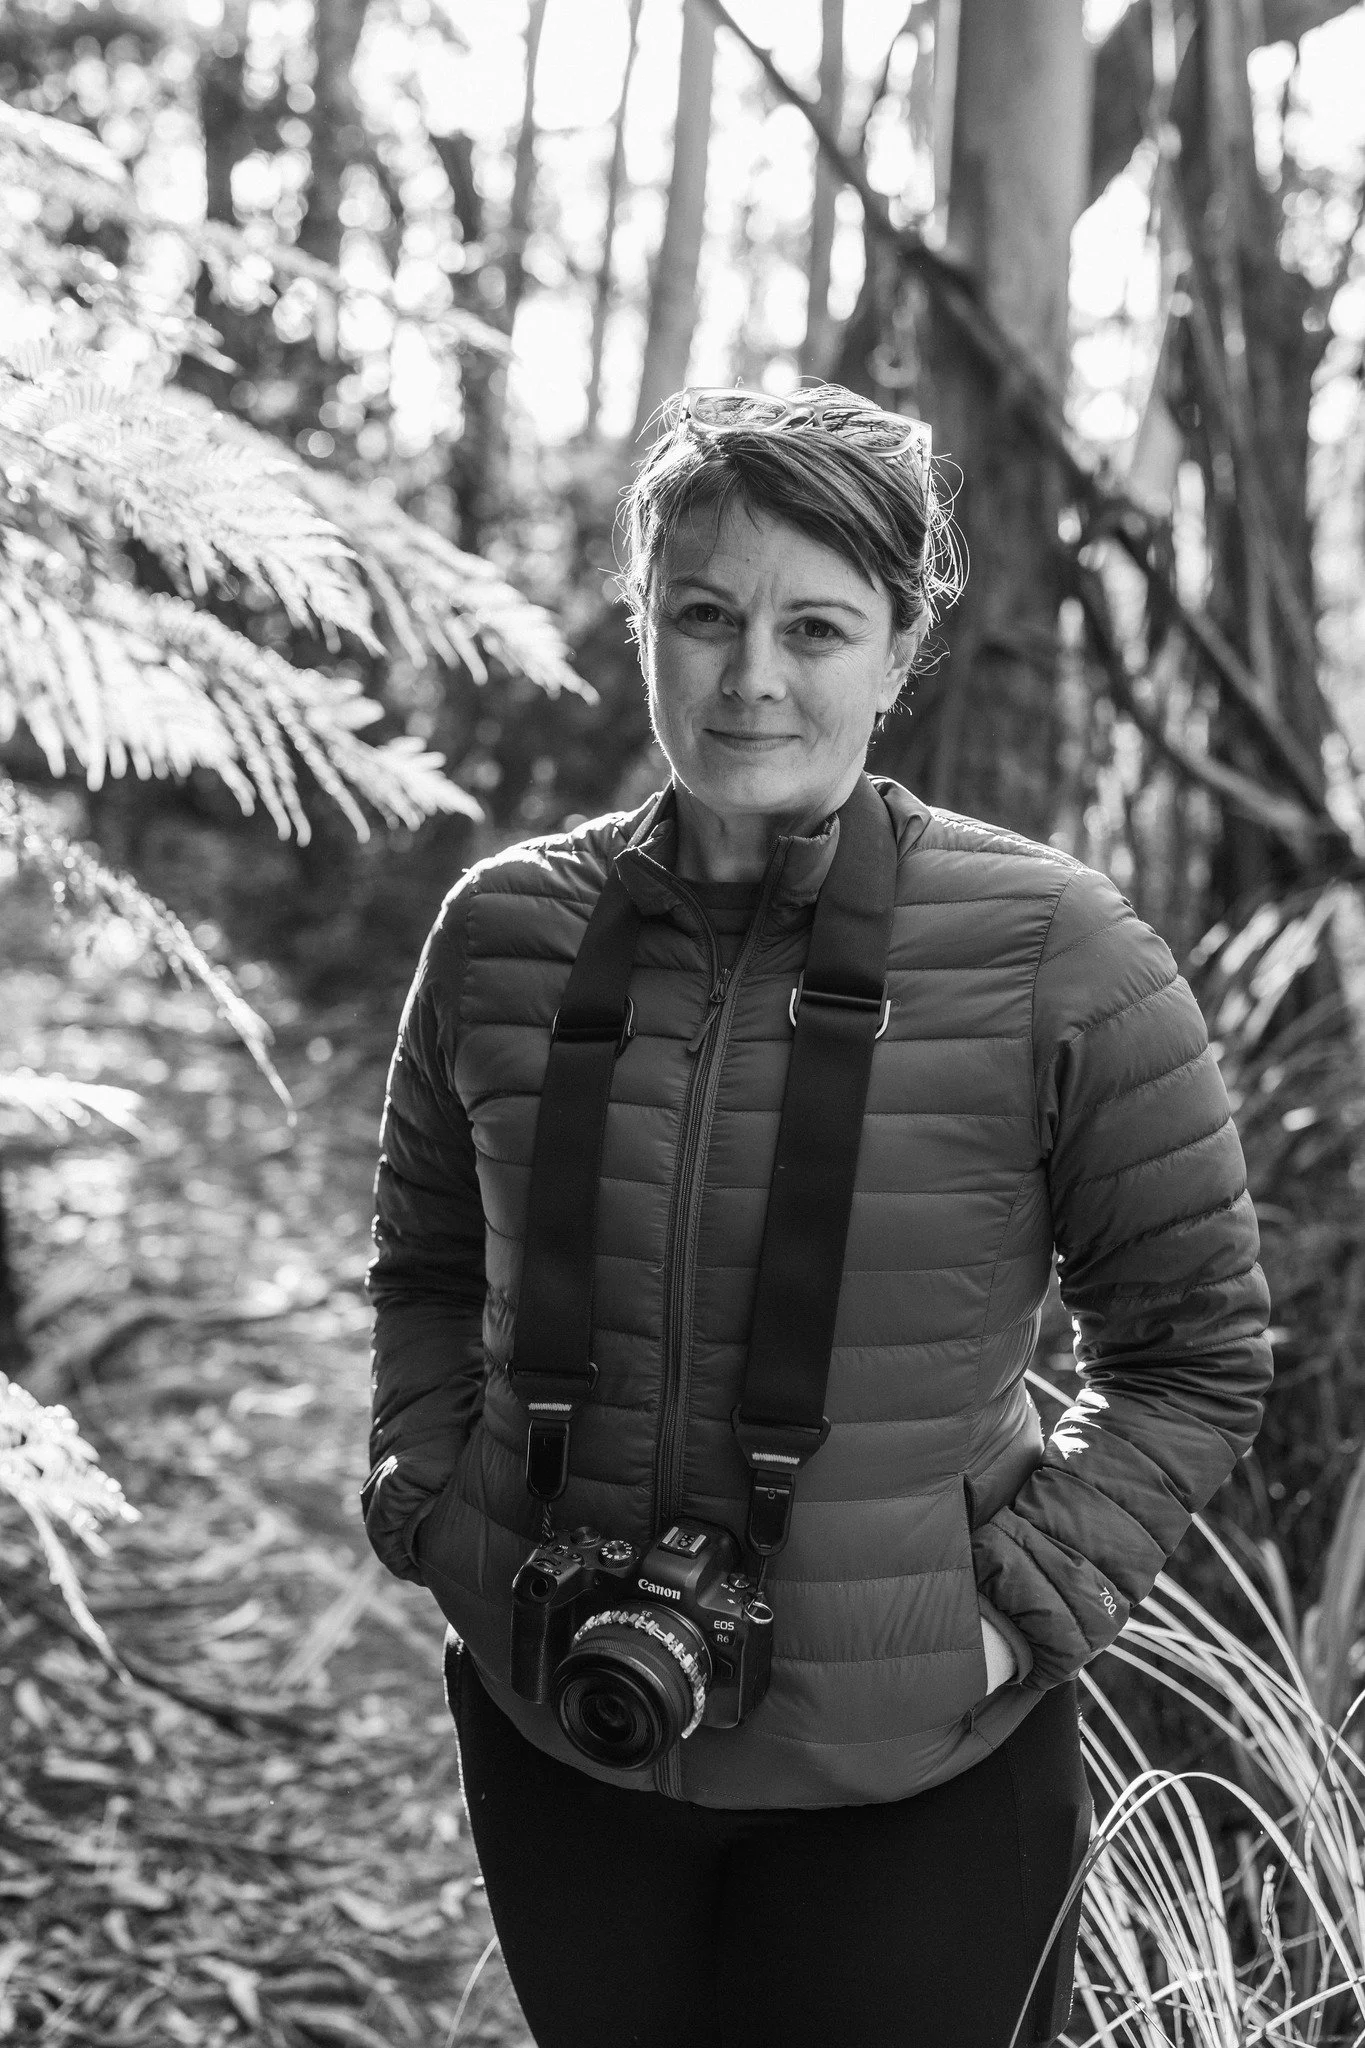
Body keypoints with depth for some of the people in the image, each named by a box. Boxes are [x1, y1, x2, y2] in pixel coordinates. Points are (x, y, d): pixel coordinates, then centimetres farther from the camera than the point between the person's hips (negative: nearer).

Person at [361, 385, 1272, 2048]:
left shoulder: (1054, 959, -12)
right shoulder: (504, 930, -3)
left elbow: (1195, 1358, -4)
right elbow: (426, 1265, 13)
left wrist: (1019, 1601, -12)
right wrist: (425, 1504, 0)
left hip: (918, 1779, -3)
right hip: (546, 1740, 3)